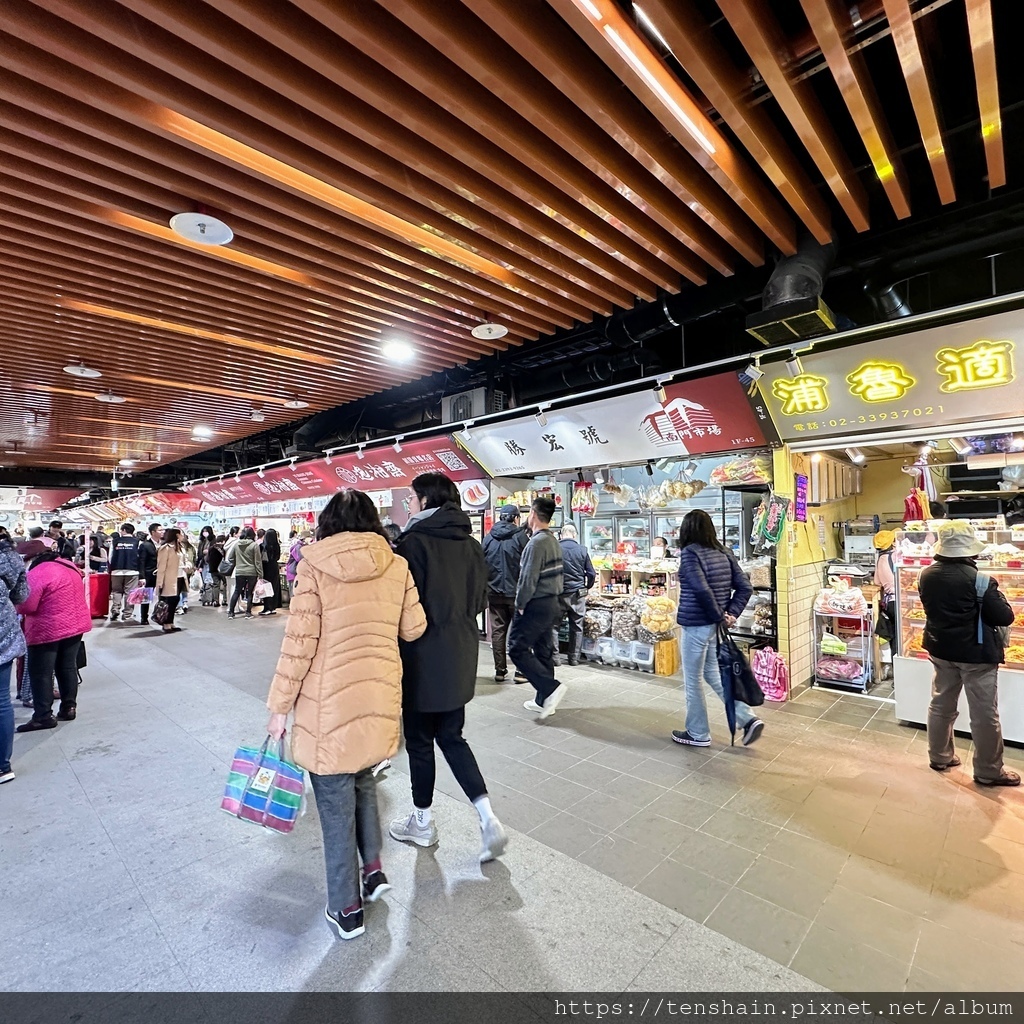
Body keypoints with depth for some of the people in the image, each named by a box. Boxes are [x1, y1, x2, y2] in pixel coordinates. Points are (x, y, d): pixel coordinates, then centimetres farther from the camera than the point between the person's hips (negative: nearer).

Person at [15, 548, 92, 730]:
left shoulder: (36, 574, -16)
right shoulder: (70, 566, 9)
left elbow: (26, 606, -17)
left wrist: (17, 606, 3)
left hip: (48, 630, -7)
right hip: (76, 624, 8)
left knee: (40, 673, 2)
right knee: (68, 668, 15)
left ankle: (43, 716, 5)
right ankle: (69, 707, 20)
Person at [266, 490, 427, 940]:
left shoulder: (313, 565, -10)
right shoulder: (397, 566, -3)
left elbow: (299, 642, -12)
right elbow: (414, 628, 2)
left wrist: (279, 705, -2)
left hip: (329, 703, -3)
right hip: (380, 696, 3)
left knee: (336, 804, 14)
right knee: (362, 780, 29)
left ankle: (347, 910, 28)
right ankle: (373, 869, 32)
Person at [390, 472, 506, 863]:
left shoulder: (414, 542, -16)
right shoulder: (471, 545, 4)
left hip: (423, 660, -6)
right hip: (461, 659, 6)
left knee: (419, 742, 13)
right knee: (452, 738, 19)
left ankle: (422, 821, 32)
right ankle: (488, 818, 11)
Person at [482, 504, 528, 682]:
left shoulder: (488, 538, 4)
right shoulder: (520, 536, -8)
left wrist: (484, 593, 15)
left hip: (495, 593, 4)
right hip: (516, 592, -3)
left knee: (498, 631, 9)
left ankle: (500, 671, 14)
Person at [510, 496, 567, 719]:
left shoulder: (536, 543, -18)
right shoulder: (554, 541, 10)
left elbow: (528, 579, -21)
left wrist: (520, 605, -11)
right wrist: (555, 598, 14)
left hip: (536, 605, -9)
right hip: (552, 604, 9)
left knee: (517, 649, -1)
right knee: (544, 651, 14)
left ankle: (551, 688, -7)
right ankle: (544, 700, 21)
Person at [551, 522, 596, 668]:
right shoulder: (582, 550, -1)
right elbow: (591, 574, 1)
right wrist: (587, 588, 19)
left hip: (559, 593, -1)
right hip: (578, 594, 1)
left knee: (553, 625, 9)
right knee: (577, 627, 11)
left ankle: (554, 657, 9)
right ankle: (574, 658, 16)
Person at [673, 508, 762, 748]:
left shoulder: (689, 552, -14)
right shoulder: (724, 553, 7)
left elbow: (702, 589, -26)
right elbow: (745, 587, 3)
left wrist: (719, 616, -14)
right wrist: (730, 614, -1)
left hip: (697, 625, -7)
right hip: (717, 624, 8)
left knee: (692, 680, 8)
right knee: (713, 673, 22)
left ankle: (698, 733, 22)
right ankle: (748, 720, 17)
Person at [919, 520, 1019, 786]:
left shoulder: (927, 575, -4)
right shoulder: (978, 579, -21)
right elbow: (1005, 617, -12)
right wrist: (996, 594, 3)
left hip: (940, 649, 6)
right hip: (976, 653, -5)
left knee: (941, 705, 17)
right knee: (984, 715, 8)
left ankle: (939, 757, 30)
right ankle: (988, 772, 21)